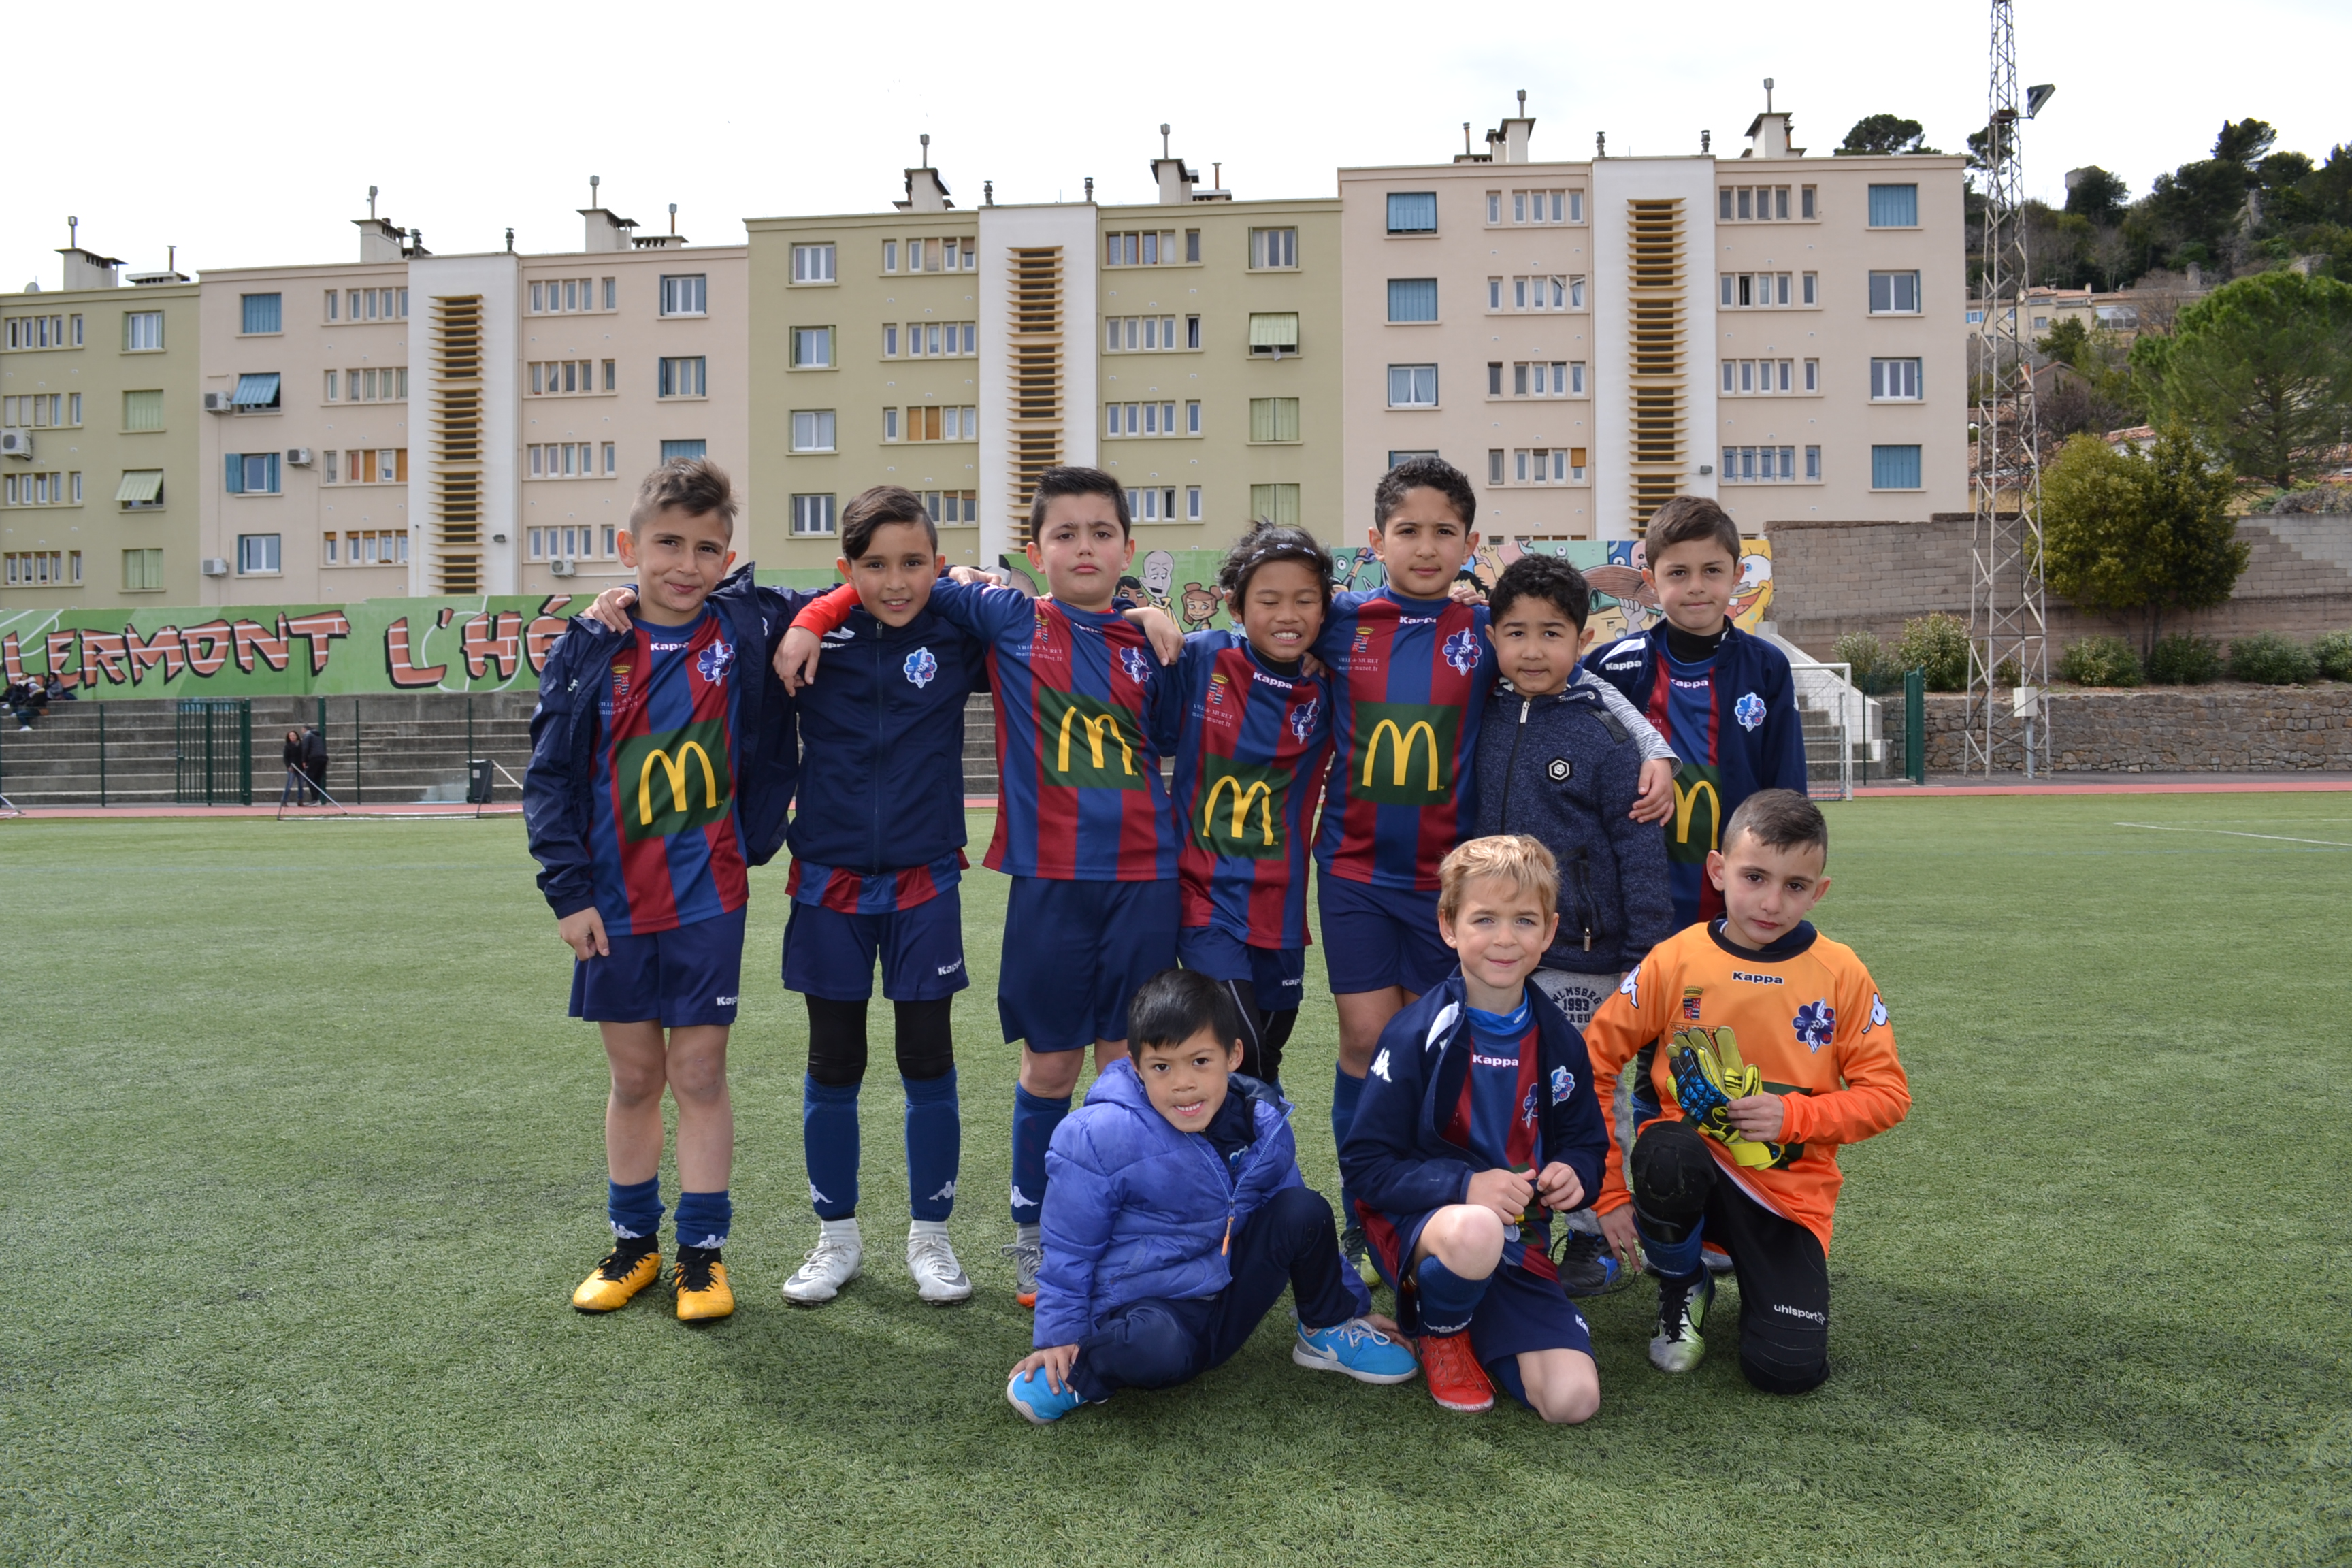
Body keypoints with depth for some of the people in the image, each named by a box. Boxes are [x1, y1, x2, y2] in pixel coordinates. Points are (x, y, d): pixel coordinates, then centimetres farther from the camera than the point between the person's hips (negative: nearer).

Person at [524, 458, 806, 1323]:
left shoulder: (749, 629, -4)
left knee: (699, 1075, 4)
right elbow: (550, 775, 0)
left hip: (708, 900, -2)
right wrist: (568, 891, -6)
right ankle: (634, 1242, 28)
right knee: (633, 1078, 13)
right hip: (613, 904, 2)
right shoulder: (590, 648, -1)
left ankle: (702, 1251, 17)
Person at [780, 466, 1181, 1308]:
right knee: (1049, 1063, 8)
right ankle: (1033, 1233, 25)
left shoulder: (1146, 640, 8)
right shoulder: (1009, 620, 2)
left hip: (1143, 875, 2)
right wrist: (812, 620, 1)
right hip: (1049, 877, -1)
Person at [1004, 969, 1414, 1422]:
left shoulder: (1263, 1125, -3)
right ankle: (1078, 1372, -8)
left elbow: (1302, 1229, 14)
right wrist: (1059, 1337, -7)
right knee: (1160, 1349, -40)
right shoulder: (1101, 1137, -18)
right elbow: (1070, 1250, -6)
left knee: (1304, 1208, -13)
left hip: (1229, 1304, 5)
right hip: (1143, 1311, -5)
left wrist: (1352, 1302, 18)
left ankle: (1327, 1333, 9)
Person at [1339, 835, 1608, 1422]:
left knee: (1573, 1400, -16)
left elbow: (1586, 1143, 15)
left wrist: (1573, 1174, -10)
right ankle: (1439, 1333, -5)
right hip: (1418, 1221, -4)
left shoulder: (1559, 1043, 3)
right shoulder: (1416, 1036, -11)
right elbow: (1366, 1163, -11)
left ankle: (1478, 1323, 16)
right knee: (1475, 1233, -42)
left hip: (1517, 1239, 4)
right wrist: (1466, 1185, -24)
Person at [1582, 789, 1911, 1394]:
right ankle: (1681, 1288, -4)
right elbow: (1593, 1064, -5)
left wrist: (1795, 1115, -17)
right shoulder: (1675, 962, -8)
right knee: (1669, 1156, -38)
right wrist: (1610, 1190, -9)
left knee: (1789, 1369, -17)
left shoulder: (1841, 973, -3)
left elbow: (1886, 1092, 1)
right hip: (1688, 1168, 0)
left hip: (1789, 1191, 1)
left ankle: (1759, 1277, 20)